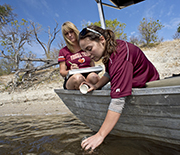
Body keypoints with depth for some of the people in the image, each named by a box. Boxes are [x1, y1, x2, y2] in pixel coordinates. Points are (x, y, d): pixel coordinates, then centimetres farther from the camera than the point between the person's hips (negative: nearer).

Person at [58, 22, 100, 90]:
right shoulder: (63, 51, 13)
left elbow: (93, 65, 21)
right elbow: (62, 72, 8)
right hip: (72, 80, -1)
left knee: (93, 76, -35)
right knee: (77, 77, -38)